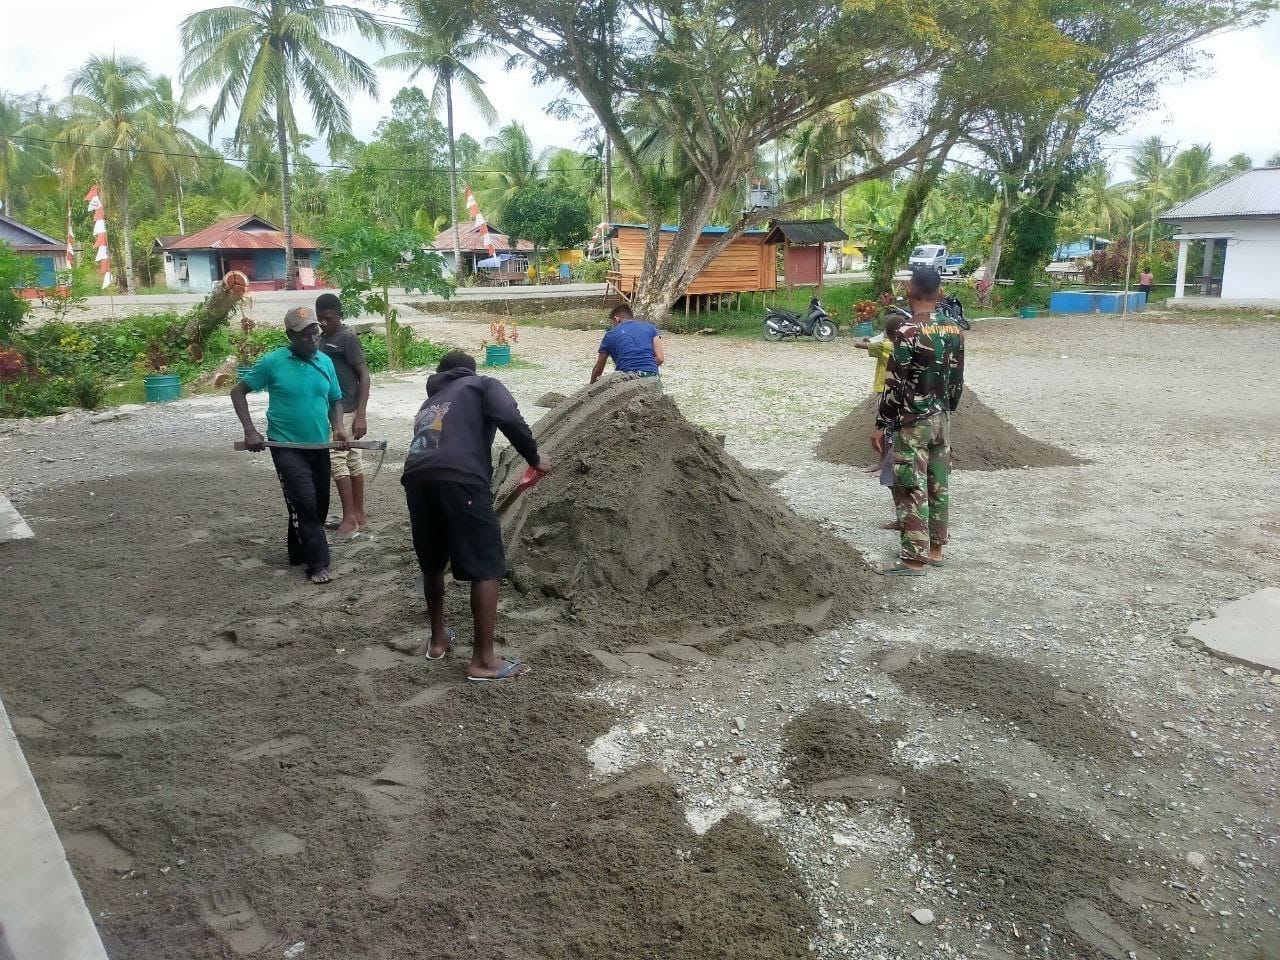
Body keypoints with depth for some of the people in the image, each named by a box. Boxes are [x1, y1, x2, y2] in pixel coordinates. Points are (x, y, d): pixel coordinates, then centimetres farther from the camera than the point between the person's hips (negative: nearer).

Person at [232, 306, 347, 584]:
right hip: (286, 446, -5)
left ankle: (299, 552, 31)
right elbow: (238, 391, -2)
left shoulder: (325, 362, 3)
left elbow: (335, 400, 14)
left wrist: (338, 426, -6)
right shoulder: (272, 362, -10)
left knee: (320, 504, 12)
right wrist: (250, 430, -12)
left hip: (319, 446, 5)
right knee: (304, 503, -12)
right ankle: (317, 562, -4)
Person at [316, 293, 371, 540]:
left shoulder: (348, 338, -11)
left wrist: (361, 415, -20)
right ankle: (358, 515, 14)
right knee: (352, 460, 10)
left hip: (345, 410, -8)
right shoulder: (322, 339, 14)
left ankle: (349, 519, -5)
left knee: (336, 459, -10)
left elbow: (364, 375, -14)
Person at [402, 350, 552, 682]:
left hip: (416, 479, 6)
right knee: (487, 568, 3)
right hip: (459, 479, -6)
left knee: (432, 565, 25)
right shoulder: (482, 385, 20)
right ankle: (483, 661, 5)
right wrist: (534, 457, 11)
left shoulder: (429, 403, 37)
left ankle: (438, 639, 40)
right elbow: (510, 419, -2)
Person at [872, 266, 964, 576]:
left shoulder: (907, 332, -17)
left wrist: (880, 425, -11)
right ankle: (935, 549, 24)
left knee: (913, 491, -2)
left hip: (912, 422, -7)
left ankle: (914, 559, 2)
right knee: (938, 486, 14)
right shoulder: (954, 330, 4)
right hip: (941, 419, 7)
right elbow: (957, 381, 10)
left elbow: (894, 385, -18)